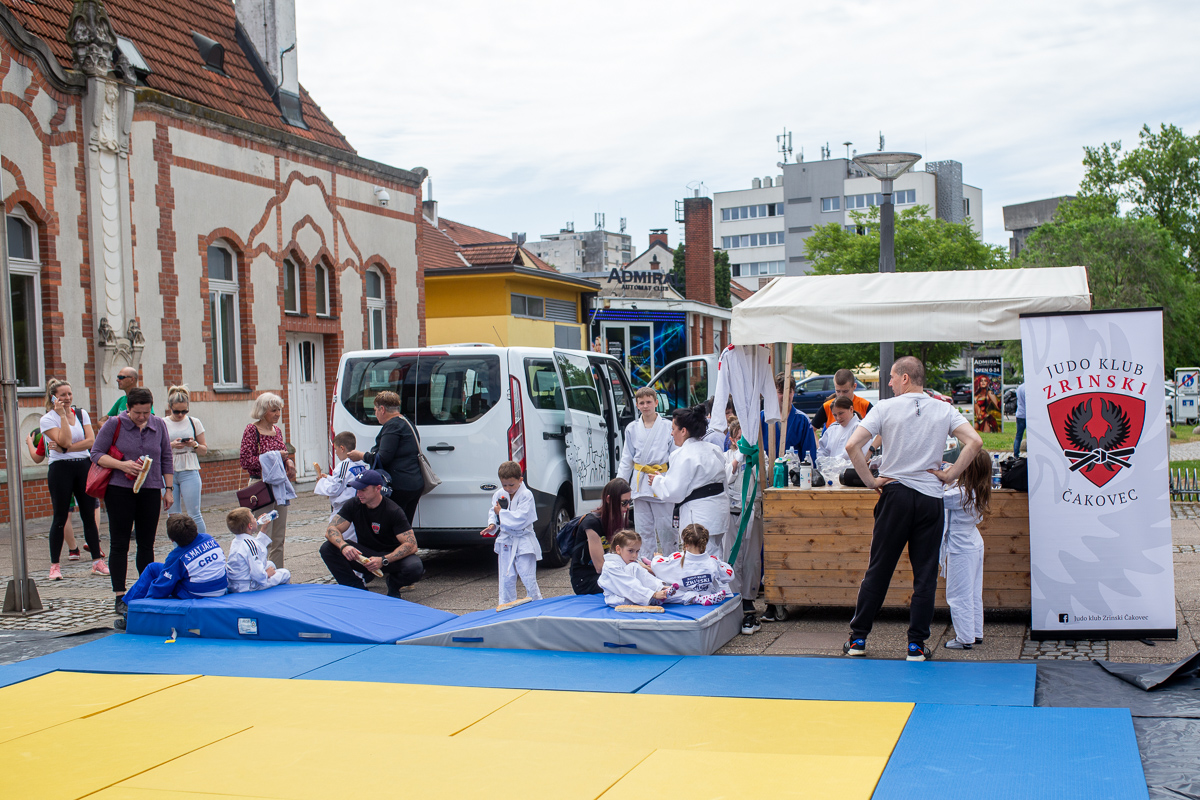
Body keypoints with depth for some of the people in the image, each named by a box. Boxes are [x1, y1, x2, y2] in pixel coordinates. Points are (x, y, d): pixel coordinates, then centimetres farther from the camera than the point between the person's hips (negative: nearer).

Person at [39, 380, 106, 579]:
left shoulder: (81, 414, 10)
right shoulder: (47, 419, -2)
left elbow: (91, 441, -2)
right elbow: (65, 441, -16)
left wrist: (67, 448, -13)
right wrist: (62, 415, -15)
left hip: (84, 467, 3)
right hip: (60, 469, -3)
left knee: (89, 516, 4)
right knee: (60, 518, -1)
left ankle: (97, 561, 8)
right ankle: (54, 566, 7)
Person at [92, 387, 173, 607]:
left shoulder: (159, 425, 5)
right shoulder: (114, 424, -4)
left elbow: (167, 459, 11)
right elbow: (96, 454, -4)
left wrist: (168, 489, 8)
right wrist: (122, 465, -19)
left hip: (150, 491, 3)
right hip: (119, 490, -3)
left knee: (146, 544, 9)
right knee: (119, 544, 1)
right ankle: (120, 596, 5)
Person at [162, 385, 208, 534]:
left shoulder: (194, 422, 6)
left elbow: (204, 449, 11)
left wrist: (194, 445, -10)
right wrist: (171, 446, -14)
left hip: (189, 472, -1)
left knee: (194, 514, -4)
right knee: (173, 515, 4)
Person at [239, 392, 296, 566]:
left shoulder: (277, 430, 12)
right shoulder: (251, 430, -8)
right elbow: (245, 461, -14)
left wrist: (288, 461, 1)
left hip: (280, 485, 7)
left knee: (279, 537, 9)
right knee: (264, 536, -9)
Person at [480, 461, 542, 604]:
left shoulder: (526, 495, -15)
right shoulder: (499, 495, 3)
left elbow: (521, 519, -23)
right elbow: (493, 512, 14)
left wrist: (501, 513, -16)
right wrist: (492, 525, -6)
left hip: (524, 542, -5)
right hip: (506, 541, 5)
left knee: (527, 577, -5)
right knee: (506, 578, 10)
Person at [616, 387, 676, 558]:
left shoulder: (668, 427, 0)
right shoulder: (632, 428, 9)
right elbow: (626, 459, 13)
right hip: (639, 482, 3)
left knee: (665, 526, -4)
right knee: (644, 528, 8)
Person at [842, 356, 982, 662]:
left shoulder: (884, 408, -2)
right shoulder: (945, 410, 4)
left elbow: (852, 446, -11)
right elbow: (974, 442, -8)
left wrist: (871, 481, -3)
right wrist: (950, 475, -2)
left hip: (895, 494, -1)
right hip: (930, 497, 1)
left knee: (877, 570, 8)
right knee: (925, 575, 6)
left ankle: (858, 638, 14)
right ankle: (916, 645, 6)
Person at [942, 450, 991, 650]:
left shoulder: (960, 494, -26)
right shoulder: (980, 494, 0)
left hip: (960, 550, -9)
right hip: (975, 545, 9)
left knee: (958, 596, 2)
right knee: (974, 593, 17)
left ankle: (965, 638, 8)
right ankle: (976, 634, 27)